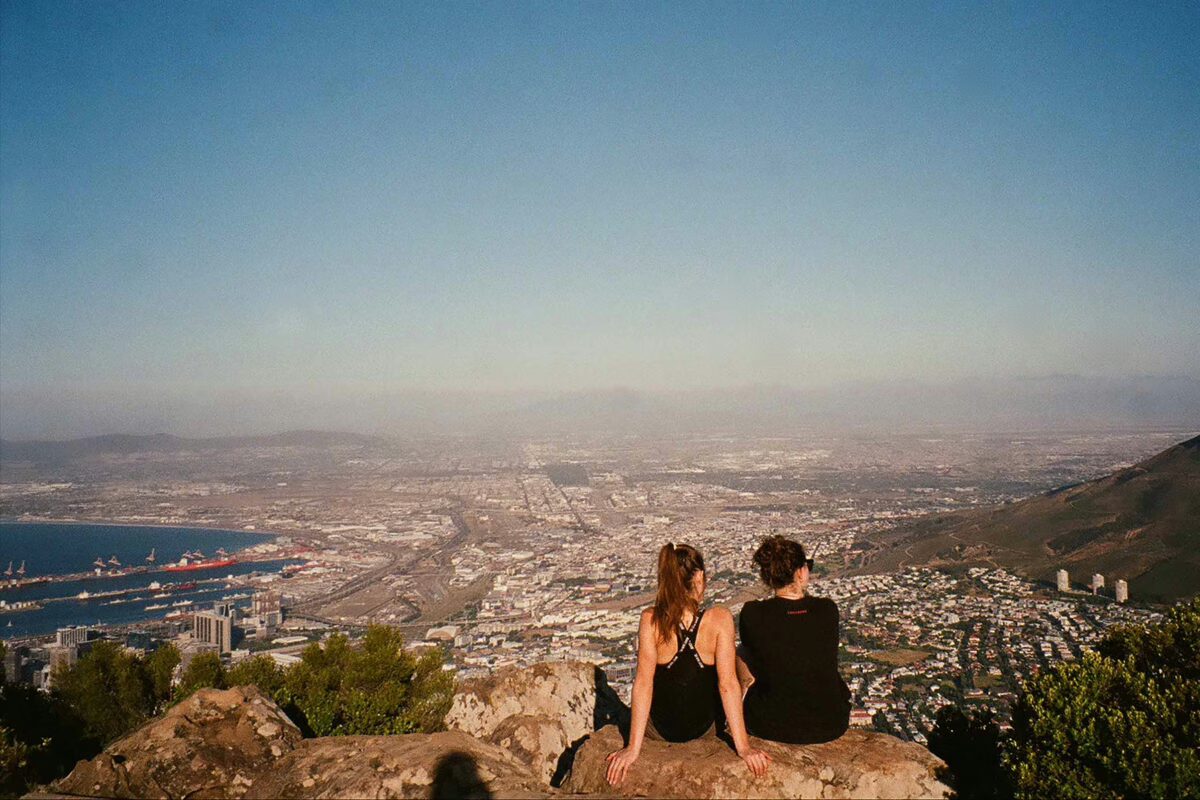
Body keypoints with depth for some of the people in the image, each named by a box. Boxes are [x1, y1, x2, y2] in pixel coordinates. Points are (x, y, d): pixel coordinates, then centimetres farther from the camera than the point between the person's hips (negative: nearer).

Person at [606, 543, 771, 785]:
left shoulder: (650, 620, -22)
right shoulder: (720, 619, -23)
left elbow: (643, 683, -23)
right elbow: (728, 685, -23)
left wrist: (633, 748, -21)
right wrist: (743, 747, -18)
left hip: (658, 731, 0)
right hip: (704, 729, 0)